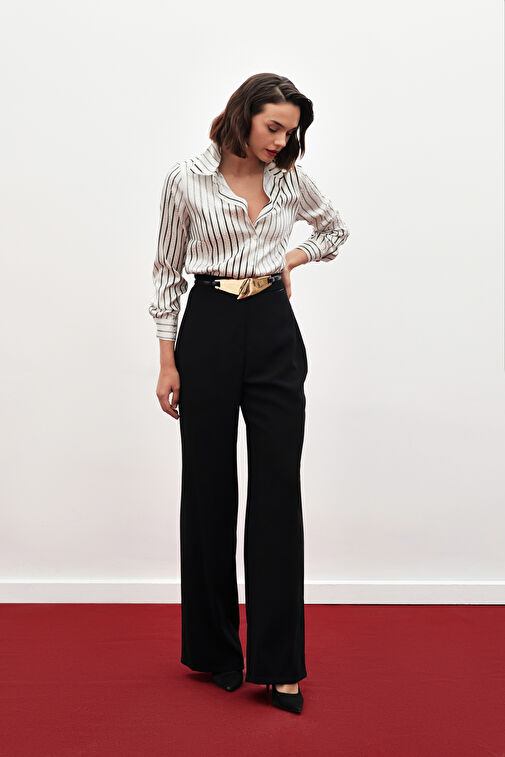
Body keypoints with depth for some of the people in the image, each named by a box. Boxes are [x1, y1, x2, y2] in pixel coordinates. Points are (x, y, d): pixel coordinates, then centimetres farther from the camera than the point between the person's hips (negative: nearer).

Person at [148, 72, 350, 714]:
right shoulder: (186, 180, 0)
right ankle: (214, 648, 24)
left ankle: (277, 662, 7)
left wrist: (291, 260, 7)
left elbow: (335, 228, 25)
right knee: (209, 488, 6)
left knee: (278, 489, -3)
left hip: (274, 334, 2)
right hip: (208, 331, -1)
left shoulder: (290, 178, 7)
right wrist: (167, 361, -1)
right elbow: (168, 271, 3)